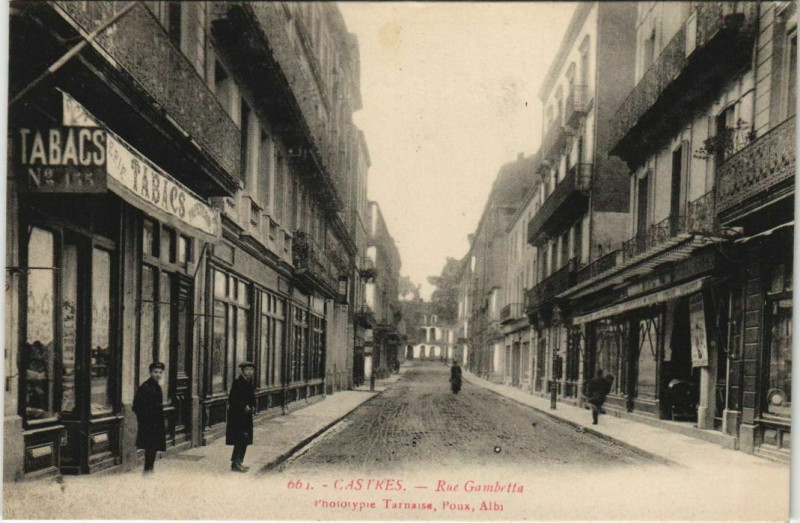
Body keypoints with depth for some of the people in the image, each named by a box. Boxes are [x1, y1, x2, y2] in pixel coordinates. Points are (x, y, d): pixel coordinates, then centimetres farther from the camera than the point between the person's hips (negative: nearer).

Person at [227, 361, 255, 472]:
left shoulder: (249, 383, 13)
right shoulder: (237, 382, -13)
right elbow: (232, 399, -18)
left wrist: (252, 407, 6)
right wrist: (244, 407, -20)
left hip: (246, 416, 9)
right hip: (237, 416, -9)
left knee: (244, 441, 11)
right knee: (240, 440, -10)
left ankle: (238, 463, 19)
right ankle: (235, 464, -6)